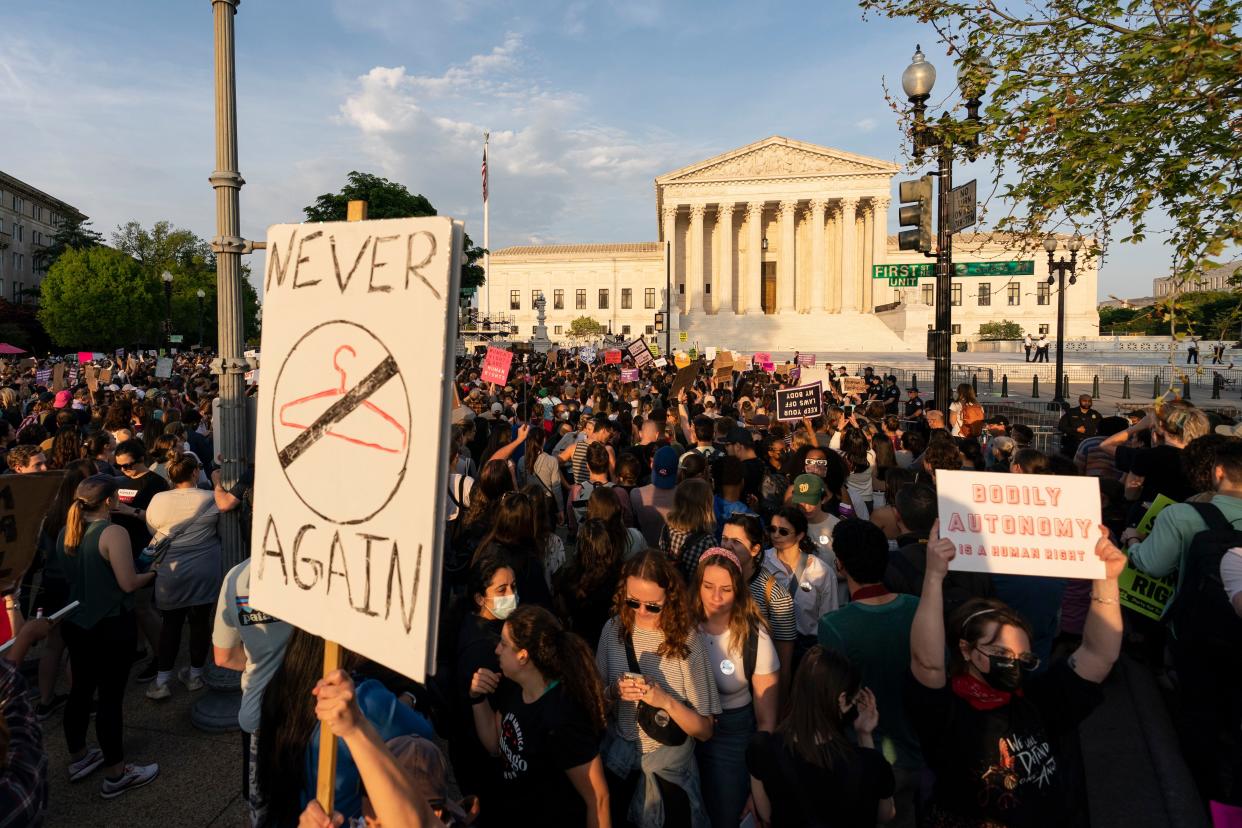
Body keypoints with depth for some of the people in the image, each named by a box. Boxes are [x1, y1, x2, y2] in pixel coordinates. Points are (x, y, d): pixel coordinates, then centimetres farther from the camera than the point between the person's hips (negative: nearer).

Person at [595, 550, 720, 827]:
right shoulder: (614, 630, -10)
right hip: (617, 763, 2)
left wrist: (666, 701, -27)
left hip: (669, 772, -2)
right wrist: (614, 692, -19)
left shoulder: (686, 639, -16)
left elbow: (705, 731, -12)